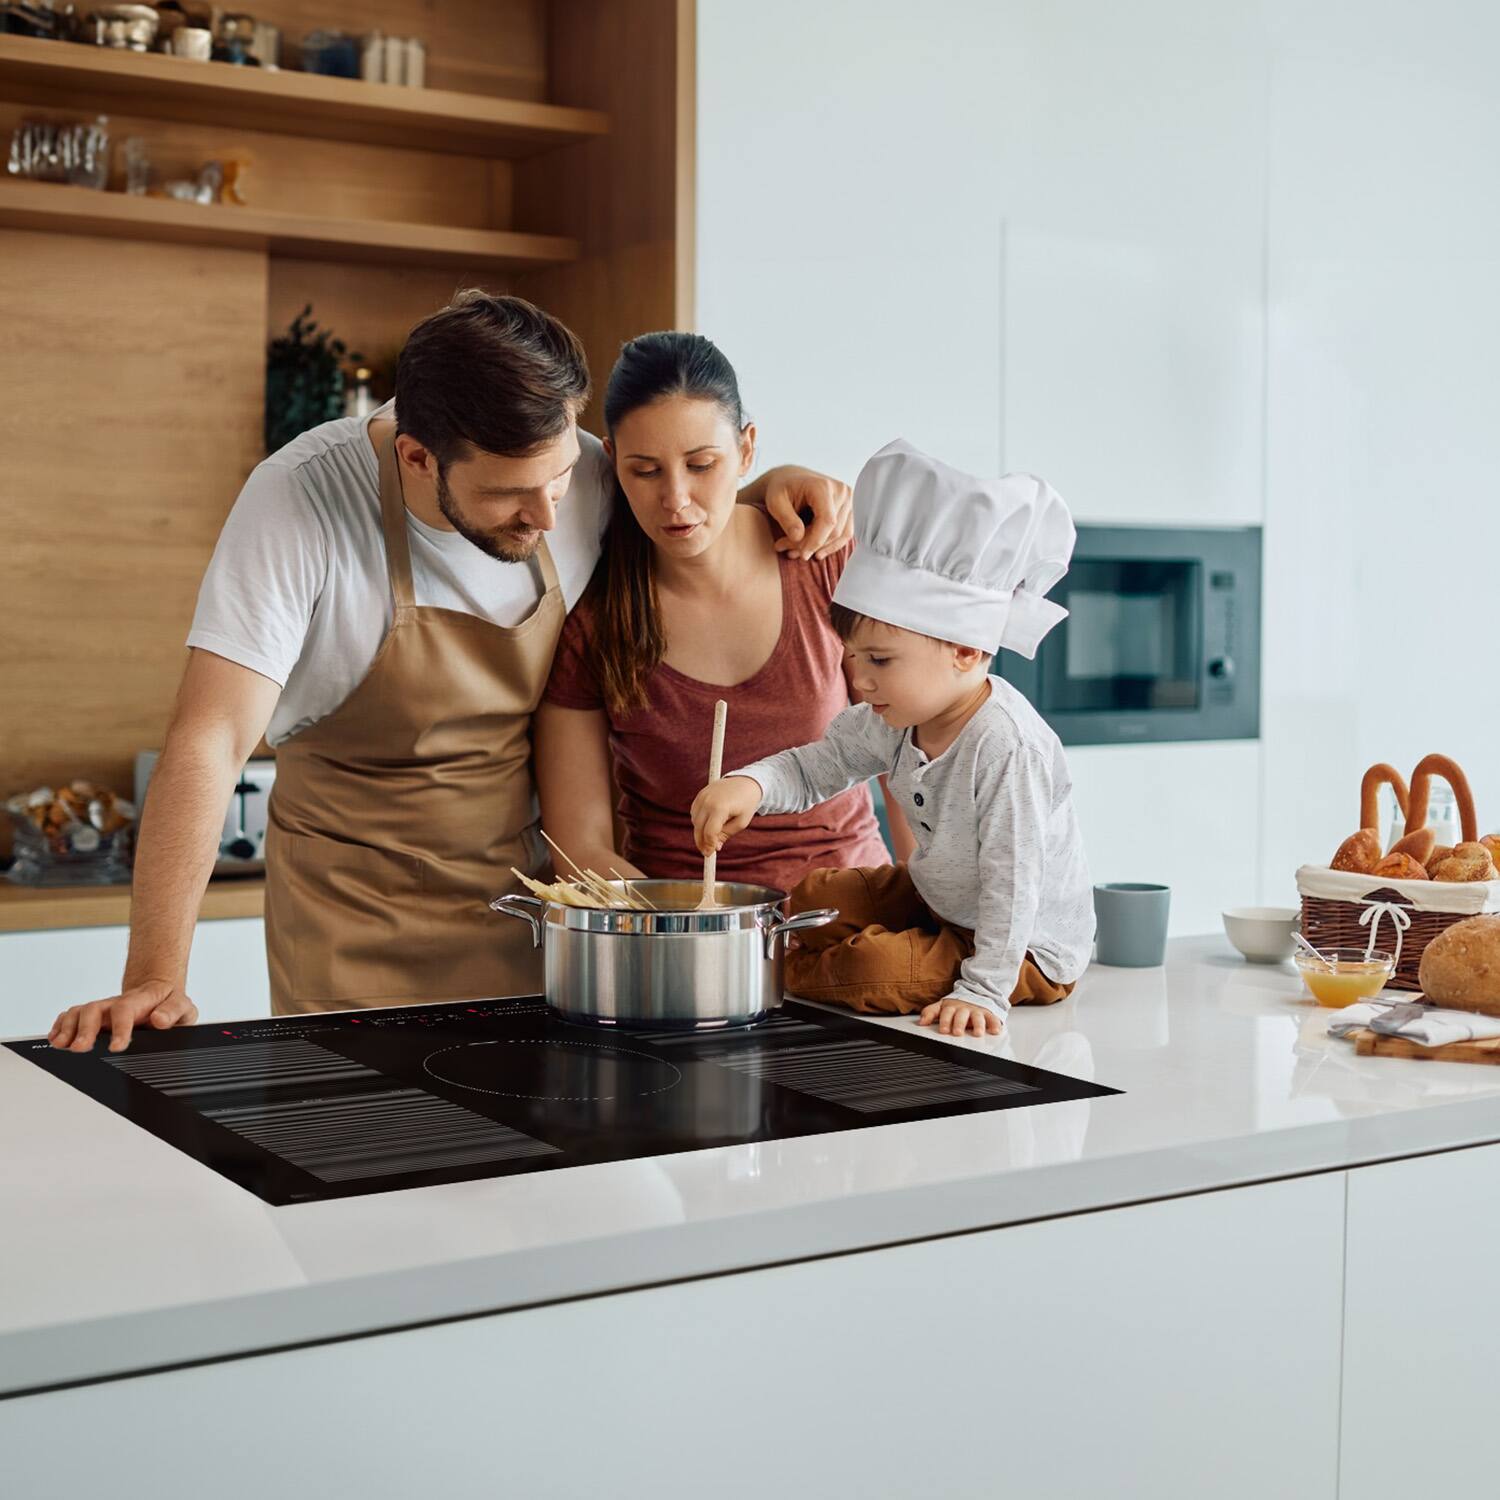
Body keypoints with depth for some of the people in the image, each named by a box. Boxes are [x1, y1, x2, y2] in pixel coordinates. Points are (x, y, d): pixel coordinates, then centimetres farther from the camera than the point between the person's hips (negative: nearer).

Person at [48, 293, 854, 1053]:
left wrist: (770, 488, -9)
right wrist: (155, 980, -31)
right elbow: (208, 744, -25)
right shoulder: (299, 501, -23)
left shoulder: (580, 475, -10)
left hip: (521, 890, 4)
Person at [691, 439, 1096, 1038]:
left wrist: (981, 991, -33)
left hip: (1029, 947, -9)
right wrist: (748, 784, -23)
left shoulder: (1007, 745, -34)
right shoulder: (896, 721, -8)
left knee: (874, 971, -19)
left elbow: (1011, 881, -32)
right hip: (939, 898, 9)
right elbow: (813, 768, -1)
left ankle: (784, 975, 7)